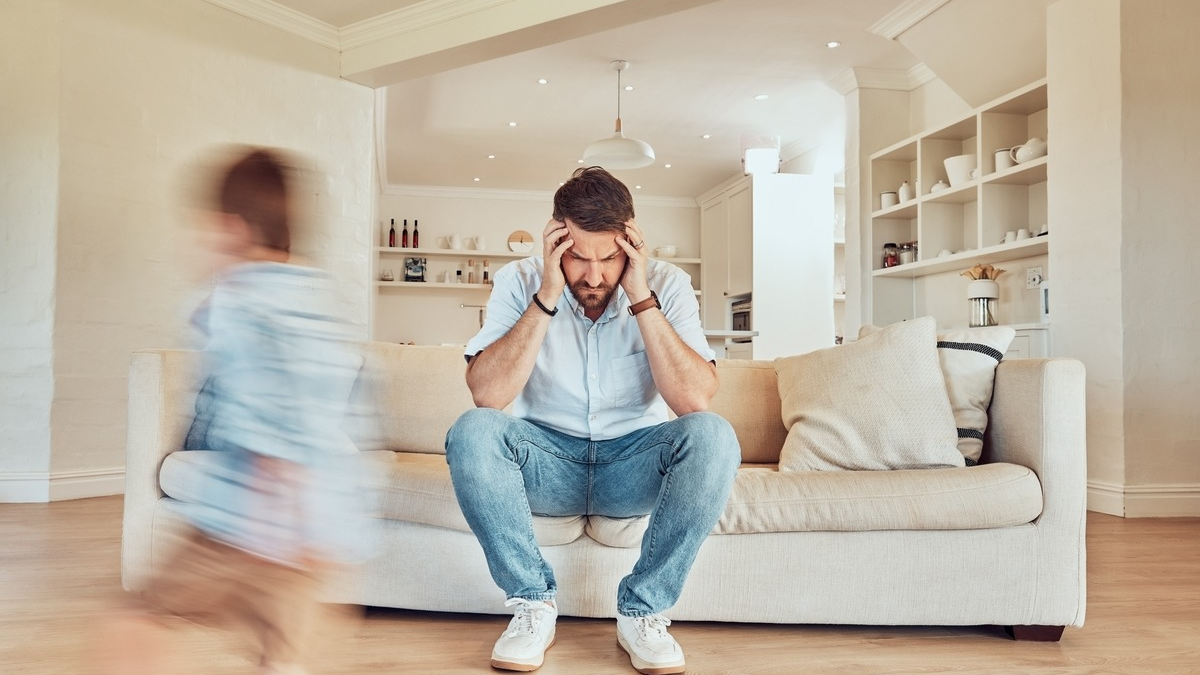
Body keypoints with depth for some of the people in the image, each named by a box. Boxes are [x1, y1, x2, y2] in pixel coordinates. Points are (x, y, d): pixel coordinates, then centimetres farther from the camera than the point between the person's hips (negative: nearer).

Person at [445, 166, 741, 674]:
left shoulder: (665, 285, -9)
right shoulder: (520, 283, -9)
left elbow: (696, 400, -22)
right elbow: (485, 395, -23)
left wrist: (641, 298, -26)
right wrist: (547, 297, -26)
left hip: (634, 466, 0)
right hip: (548, 461, 0)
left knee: (711, 437, -29)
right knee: (472, 432, -29)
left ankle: (643, 610, -14)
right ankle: (533, 603, -13)